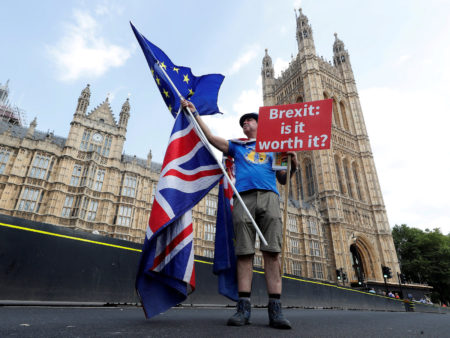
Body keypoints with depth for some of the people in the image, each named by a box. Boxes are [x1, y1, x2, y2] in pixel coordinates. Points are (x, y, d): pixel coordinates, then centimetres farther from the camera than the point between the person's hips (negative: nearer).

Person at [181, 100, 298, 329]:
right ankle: (243, 307, -5)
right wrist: (194, 112, 20)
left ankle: (275, 309, -11)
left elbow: (283, 180, 22)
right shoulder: (236, 146, 29)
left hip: (268, 196, 0)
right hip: (243, 197, 1)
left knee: (272, 252, -11)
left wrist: (293, 165, 2)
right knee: (244, 252, -7)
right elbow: (210, 137, 20)